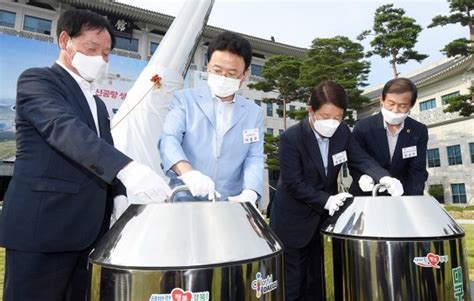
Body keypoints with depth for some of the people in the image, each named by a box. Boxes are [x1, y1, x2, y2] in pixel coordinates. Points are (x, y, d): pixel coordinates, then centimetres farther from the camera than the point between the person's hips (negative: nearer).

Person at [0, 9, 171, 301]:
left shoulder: (97, 103, 19)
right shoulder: (37, 80, -3)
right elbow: (66, 130, -22)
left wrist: (120, 196, 1)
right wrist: (127, 168, -36)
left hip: (89, 229, 7)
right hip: (42, 226, -6)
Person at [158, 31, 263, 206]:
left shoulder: (254, 113, 12)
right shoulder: (184, 100, 6)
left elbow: (255, 158, 6)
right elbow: (169, 139, -7)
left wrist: (250, 193, -13)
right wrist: (187, 172, -26)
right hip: (184, 201, -1)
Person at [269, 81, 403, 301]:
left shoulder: (343, 132, -4)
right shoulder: (290, 138, -21)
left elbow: (362, 159, -4)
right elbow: (293, 184, -22)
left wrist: (384, 178, -23)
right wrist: (326, 200, -27)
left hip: (325, 217, 6)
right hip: (293, 221, -5)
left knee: (317, 282, 20)